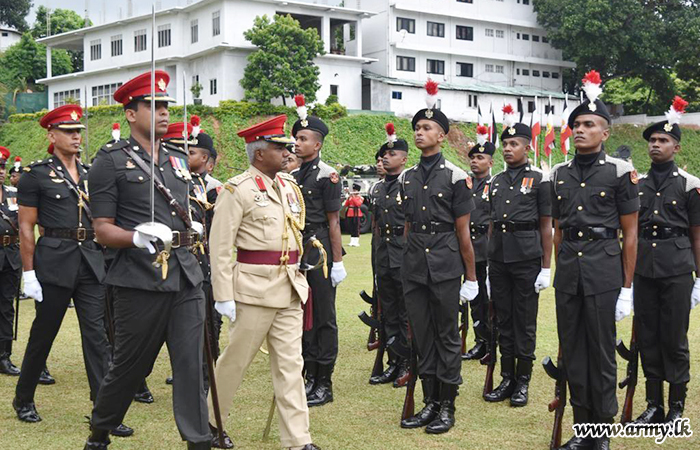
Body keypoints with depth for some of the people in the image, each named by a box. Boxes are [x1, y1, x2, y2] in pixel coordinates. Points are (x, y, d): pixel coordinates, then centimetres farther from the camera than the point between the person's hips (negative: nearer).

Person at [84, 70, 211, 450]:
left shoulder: (178, 161, 16)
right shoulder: (111, 161, -2)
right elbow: (103, 230, -6)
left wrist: (194, 231, 9)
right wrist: (137, 237, -23)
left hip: (186, 279, 5)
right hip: (140, 280, -5)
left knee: (191, 363, 1)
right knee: (129, 365, 7)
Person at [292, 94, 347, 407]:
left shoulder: (326, 175, -8)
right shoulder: (294, 176, 13)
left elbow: (333, 221, -11)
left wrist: (337, 261, -13)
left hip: (320, 252, -8)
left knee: (324, 318, 0)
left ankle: (324, 384, 6)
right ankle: (310, 377, 21)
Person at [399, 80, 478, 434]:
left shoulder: (455, 177, -4)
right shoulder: (406, 178, 10)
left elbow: (463, 233, -3)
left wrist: (471, 277, -2)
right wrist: (409, 261, 15)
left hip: (445, 266, -5)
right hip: (414, 267, 5)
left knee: (447, 336, 3)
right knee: (422, 335, 9)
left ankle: (447, 406, 12)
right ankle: (429, 402, 19)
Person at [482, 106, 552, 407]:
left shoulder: (539, 179, -3)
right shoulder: (496, 181, 12)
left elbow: (547, 226, -4)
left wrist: (546, 268, -9)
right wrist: (489, 263, 12)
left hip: (527, 259, -5)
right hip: (499, 259, 5)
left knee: (525, 322, 2)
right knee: (503, 320, 9)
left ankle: (522, 383, 12)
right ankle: (507, 379, 19)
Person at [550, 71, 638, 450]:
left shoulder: (620, 172, -3)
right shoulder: (560, 174, 10)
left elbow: (630, 234, -3)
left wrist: (627, 288, -6)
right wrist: (559, 274, 13)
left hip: (603, 269, -4)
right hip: (567, 268, 5)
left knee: (601, 352, 2)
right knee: (572, 351, 9)